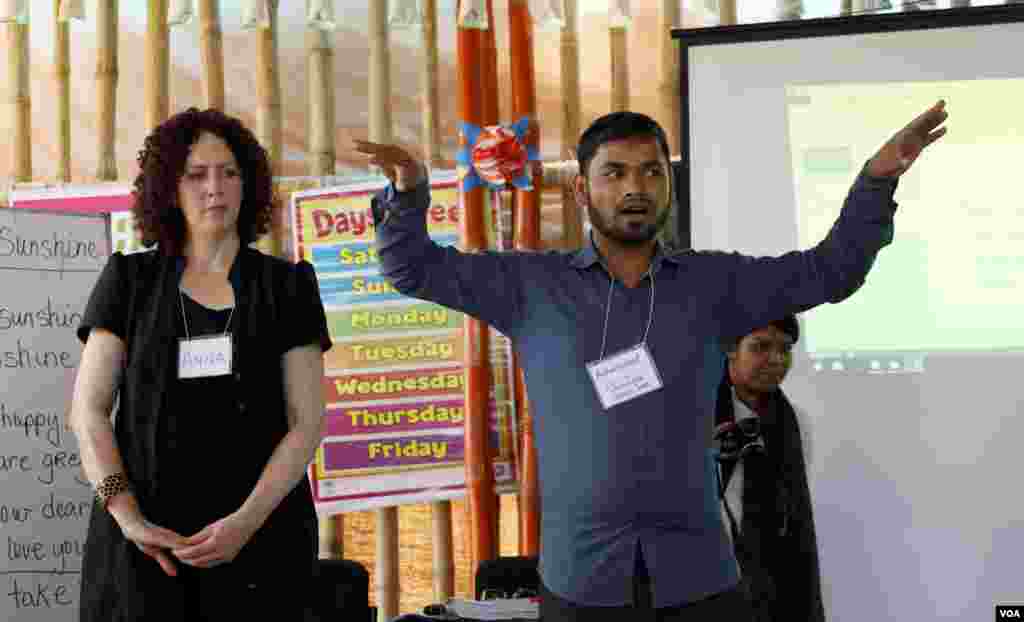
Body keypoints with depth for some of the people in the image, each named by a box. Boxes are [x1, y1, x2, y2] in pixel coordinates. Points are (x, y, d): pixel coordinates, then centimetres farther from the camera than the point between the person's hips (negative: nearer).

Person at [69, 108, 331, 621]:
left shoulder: (287, 285, 6)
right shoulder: (130, 280, 7)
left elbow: (307, 422, -1)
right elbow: (88, 411, 2)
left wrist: (247, 521, -15)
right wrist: (126, 516, -13)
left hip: (259, 536, 0)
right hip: (143, 540, 0)